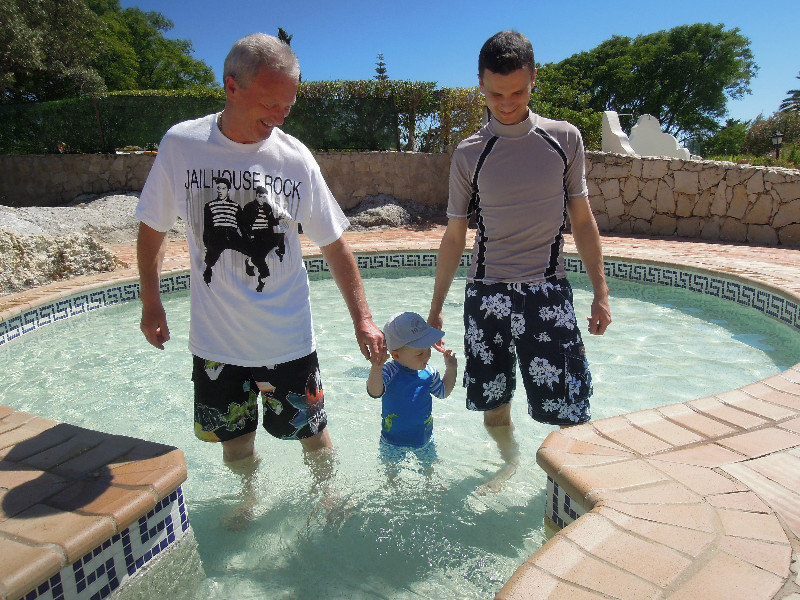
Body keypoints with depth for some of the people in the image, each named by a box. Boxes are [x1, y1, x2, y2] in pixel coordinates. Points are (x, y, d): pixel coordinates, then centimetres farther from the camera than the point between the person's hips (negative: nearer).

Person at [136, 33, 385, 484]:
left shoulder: (294, 157, -8)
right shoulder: (181, 145, -7)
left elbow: (334, 243, -2)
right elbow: (153, 227, 6)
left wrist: (362, 318, -5)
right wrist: (151, 303, 9)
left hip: (288, 337, 0)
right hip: (216, 339, 1)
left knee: (314, 435, 11)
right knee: (235, 443, 16)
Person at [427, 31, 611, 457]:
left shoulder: (564, 139, 3)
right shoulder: (469, 155, 2)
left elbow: (582, 219, 8)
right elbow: (454, 236, 8)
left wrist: (601, 291, 4)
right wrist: (436, 307, 10)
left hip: (548, 292, 0)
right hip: (486, 294, 1)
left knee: (570, 413, -3)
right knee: (494, 406, 10)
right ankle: (510, 465, 39)